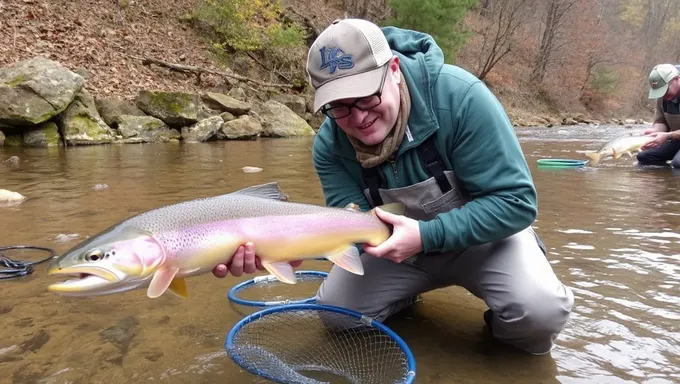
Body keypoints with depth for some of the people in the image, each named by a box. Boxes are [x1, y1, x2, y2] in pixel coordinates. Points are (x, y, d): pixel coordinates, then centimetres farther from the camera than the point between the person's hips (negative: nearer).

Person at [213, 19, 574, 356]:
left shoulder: (459, 96, -30)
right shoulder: (329, 145, -18)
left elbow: (516, 201, -27)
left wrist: (427, 236, -37)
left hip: (485, 233, -3)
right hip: (400, 242, 4)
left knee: (539, 311, -28)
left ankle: (509, 328, 9)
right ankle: (406, 294, 22)